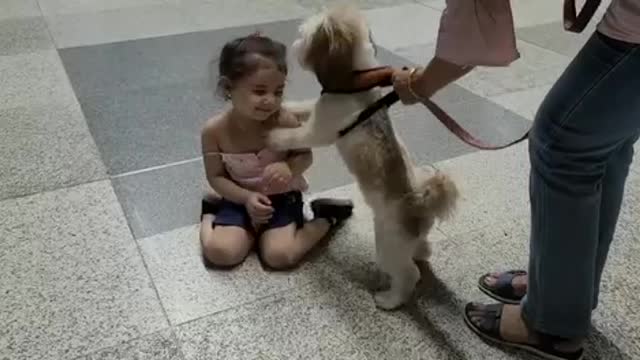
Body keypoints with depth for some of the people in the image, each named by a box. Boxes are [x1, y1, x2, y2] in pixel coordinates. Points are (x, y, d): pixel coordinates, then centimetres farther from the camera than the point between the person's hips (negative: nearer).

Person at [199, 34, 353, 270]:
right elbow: (216, 177, -7)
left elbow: (305, 156, -6)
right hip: (241, 200, 1)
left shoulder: (286, 121, -22)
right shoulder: (214, 130, -18)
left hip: (282, 198, -1)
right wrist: (247, 198, -22)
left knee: (280, 256, -18)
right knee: (219, 252, -18)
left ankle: (326, 217, 6)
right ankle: (210, 215, 14)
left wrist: (289, 167, -29)